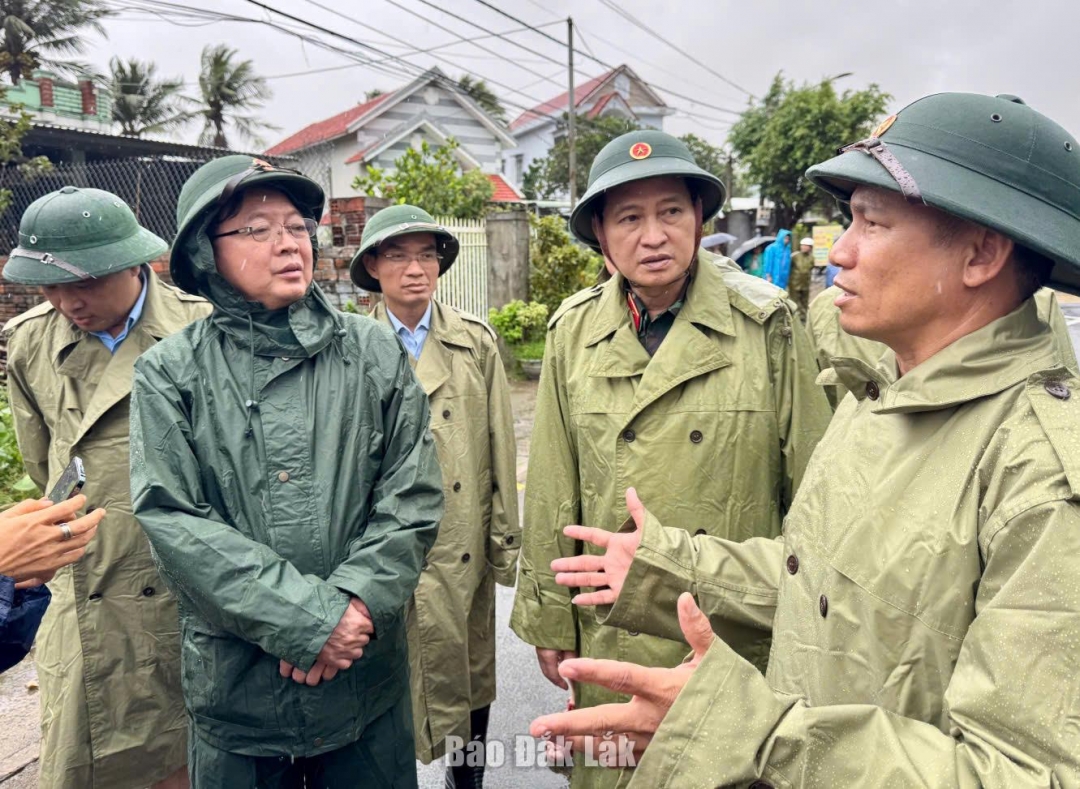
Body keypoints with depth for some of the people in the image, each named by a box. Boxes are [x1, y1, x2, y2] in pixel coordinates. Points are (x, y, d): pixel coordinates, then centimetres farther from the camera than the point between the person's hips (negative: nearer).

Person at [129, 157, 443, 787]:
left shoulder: (375, 352, -1)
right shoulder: (171, 374, -4)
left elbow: (414, 498, -4)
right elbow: (173, 520, -12)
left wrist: (355, 604, -16)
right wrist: (308, 618, -18)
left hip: (369, 671, 1)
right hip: (235, 681, -1)